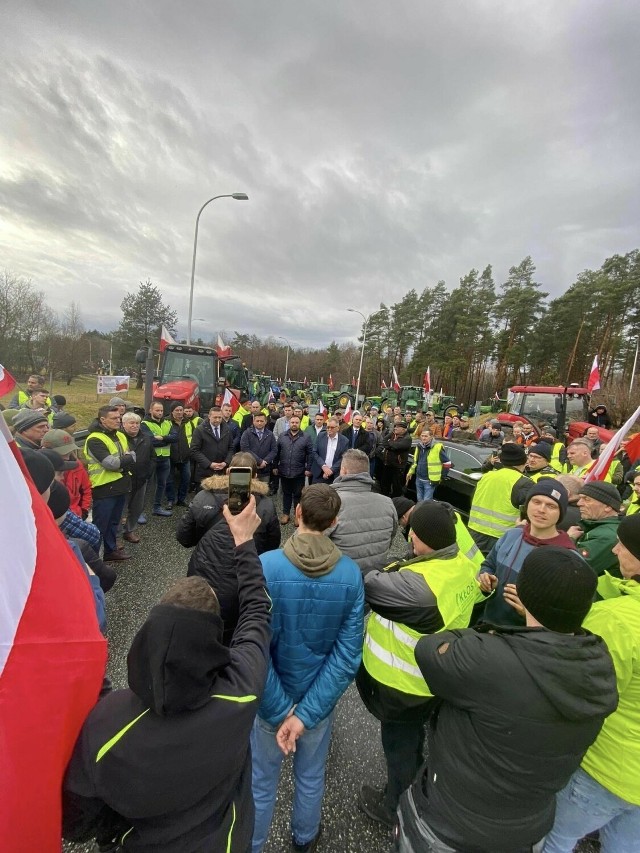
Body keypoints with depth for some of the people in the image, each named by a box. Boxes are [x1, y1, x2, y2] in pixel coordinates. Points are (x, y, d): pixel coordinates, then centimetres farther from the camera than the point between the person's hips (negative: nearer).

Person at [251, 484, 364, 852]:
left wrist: (279, 712, -15)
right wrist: (305, 714, -15)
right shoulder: (351, 574, -20)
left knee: (262, 783, 25)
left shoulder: (265, 567, -27)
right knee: (311, 776, 31)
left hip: (272, 698, -2)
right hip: (320, 697, 3)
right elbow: (348, 655, -19)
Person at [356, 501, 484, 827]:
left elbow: (368, 585, -31)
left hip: (403, 680, -8)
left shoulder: (420, 584, -40)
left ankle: (396, 807, 48)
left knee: (398, 742, 21)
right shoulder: (463, 566, -11)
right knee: (413, 735, 33)